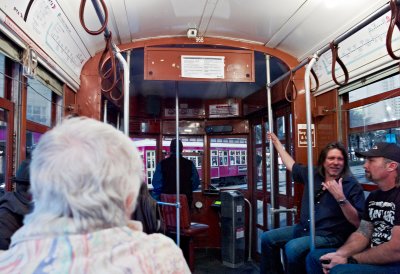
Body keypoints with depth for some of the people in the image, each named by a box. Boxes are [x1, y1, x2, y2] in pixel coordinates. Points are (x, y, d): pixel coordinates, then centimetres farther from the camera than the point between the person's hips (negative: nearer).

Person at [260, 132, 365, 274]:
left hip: (330, 236, -7)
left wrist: (340, 198, -29)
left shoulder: (352, 185, -10)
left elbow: (358, 223, -16)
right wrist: (276, 142, 29)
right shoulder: (312, 174, 6)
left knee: (293, 248, -31)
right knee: (267, 238, 4)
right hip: (304, 229, 7)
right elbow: (291, 165, 23)